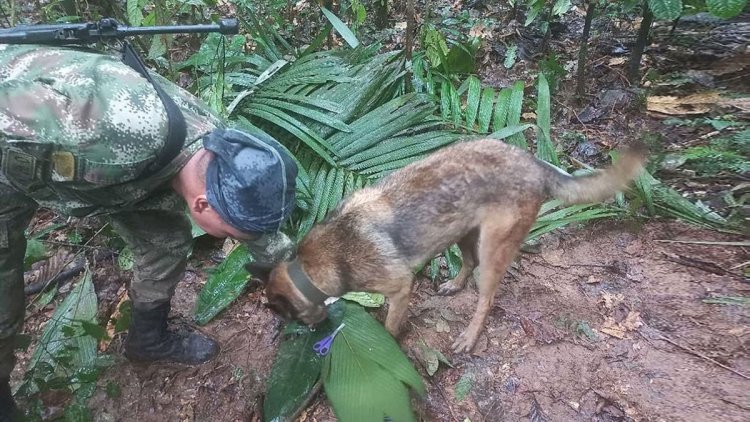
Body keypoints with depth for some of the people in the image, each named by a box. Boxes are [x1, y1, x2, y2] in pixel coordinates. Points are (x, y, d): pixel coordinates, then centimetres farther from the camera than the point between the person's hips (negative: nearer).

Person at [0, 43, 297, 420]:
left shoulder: (221, 149, -20)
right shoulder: (128, 129, -47)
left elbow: (258, 216, -1)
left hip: (90, 158, 5)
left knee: (166, 237, 2)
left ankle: (149, 338, 27)